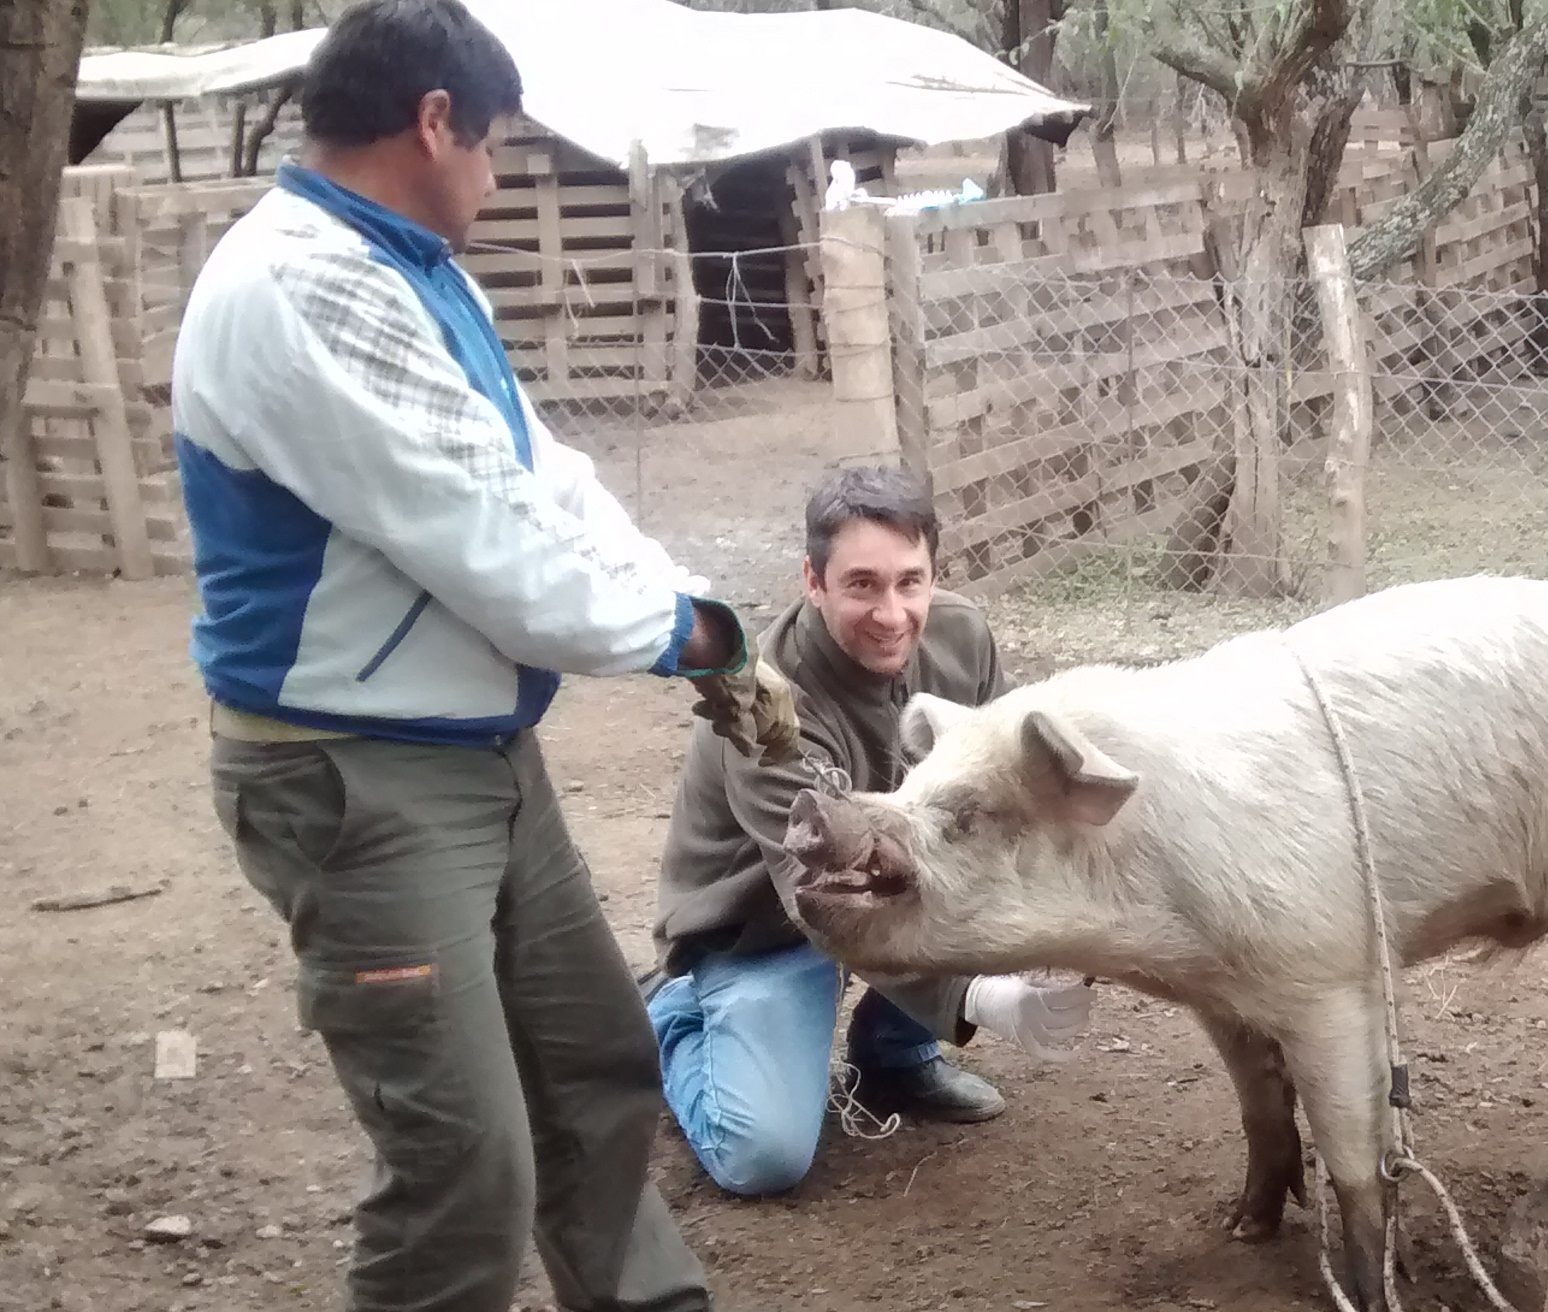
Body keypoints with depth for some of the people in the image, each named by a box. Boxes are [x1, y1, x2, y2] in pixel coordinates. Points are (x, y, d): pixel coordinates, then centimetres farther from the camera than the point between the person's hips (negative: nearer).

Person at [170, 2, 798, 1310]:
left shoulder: (412, 270, 9)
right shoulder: (302, 289, -23)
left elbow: (548, 481, 11)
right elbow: (494, 544, -24)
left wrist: (705, 641, 0)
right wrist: (693, 630, -8)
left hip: (484, 753, 10)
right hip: (359, 783, -10)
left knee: (599, 1065, 21)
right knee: (465, 1161, -7)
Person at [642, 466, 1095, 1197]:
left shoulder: (961, 637, -16)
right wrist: (983, 1000, -51)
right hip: (763, 924, -5)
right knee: (765, 1155, -22)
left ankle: (895, 1052, 2)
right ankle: (673, 1013, 11)